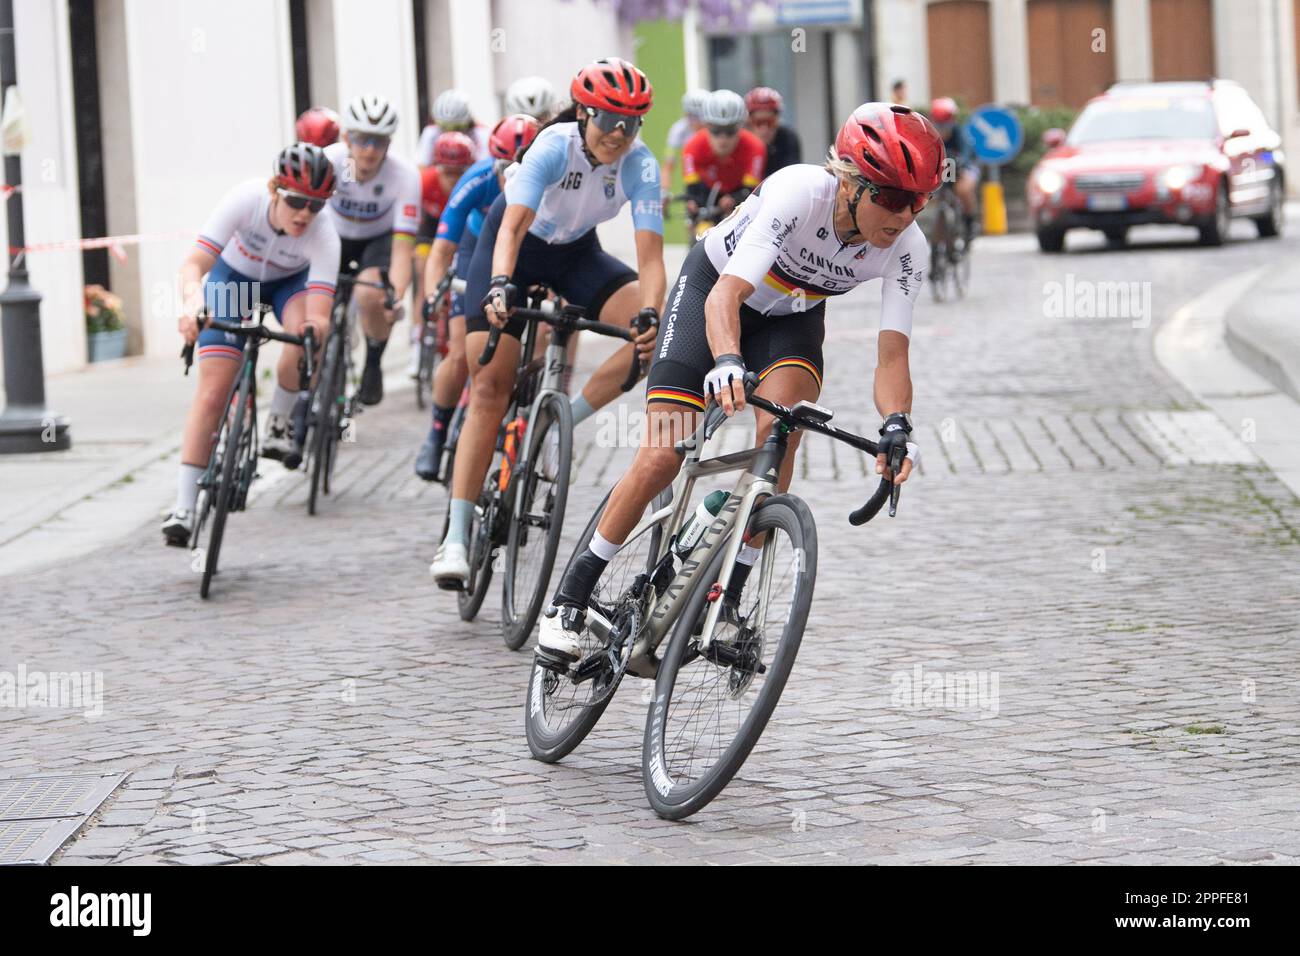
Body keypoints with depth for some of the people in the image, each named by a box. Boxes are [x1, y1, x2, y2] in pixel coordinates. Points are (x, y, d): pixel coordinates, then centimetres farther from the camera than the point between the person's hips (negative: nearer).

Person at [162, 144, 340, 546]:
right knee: (212, 392, -12)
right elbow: (194, 263, -39)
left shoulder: (323, 236, -34)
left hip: (289, 282, 0)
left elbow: (319, 315, -42)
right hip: (233, 277, 0)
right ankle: (184, 505, -9)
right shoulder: (246, 199, -35)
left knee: (304, 333, -35)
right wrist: (192, 302, -58)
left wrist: (316, 326, -64)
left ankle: (278, 425, -8)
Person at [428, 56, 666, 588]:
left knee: (653, 334, -23)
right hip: (515, 249, -3)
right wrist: (499, 286, -59)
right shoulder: (555, 146, -31)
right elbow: (513, 225, -42)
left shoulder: (639, 164, -23)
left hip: (576, 254, 3)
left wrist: (650, 314, -47)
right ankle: (455, 538, -11)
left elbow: (650, 252, -30)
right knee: (490, 390, -13)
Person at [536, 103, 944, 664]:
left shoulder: (907, 249, -25)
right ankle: (572, 597, 7)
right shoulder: (800, 194, -38)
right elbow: (726, 295, -45)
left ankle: (727, 597, -14)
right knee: (662, 458, -11)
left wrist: (897, 426, -47)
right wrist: (727, 364, -64)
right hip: (713, 287, -3)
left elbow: (892, 354, -28)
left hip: (791, 316, 3)